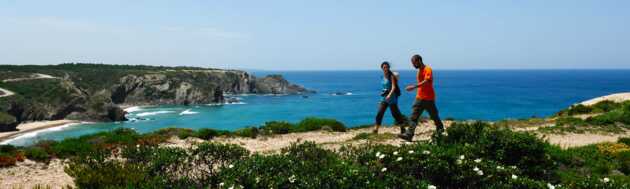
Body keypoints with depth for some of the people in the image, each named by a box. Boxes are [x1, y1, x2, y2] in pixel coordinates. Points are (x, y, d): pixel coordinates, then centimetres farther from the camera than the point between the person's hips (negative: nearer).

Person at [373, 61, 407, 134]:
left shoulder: (391, 76, -11)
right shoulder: (383, 76, 8)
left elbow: (393, 87, -21)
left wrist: (389, 95, -36)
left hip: (392, 98, -6)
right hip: (384, 98, 6)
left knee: (395, 113, 1)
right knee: (379, 113, -3)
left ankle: (402, 128, 18)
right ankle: (376, 129, -1)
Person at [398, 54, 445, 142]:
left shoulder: (428, 69, -15)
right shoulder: (419, 70, 12)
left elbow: (426, 81, -31)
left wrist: (414, 86, -42)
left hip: (429, 98, -7)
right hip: (419, 98, 7)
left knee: (434, 116, 10)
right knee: (413, 117, -5)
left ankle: (440, 129, 35)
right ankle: (409, 135, -12)